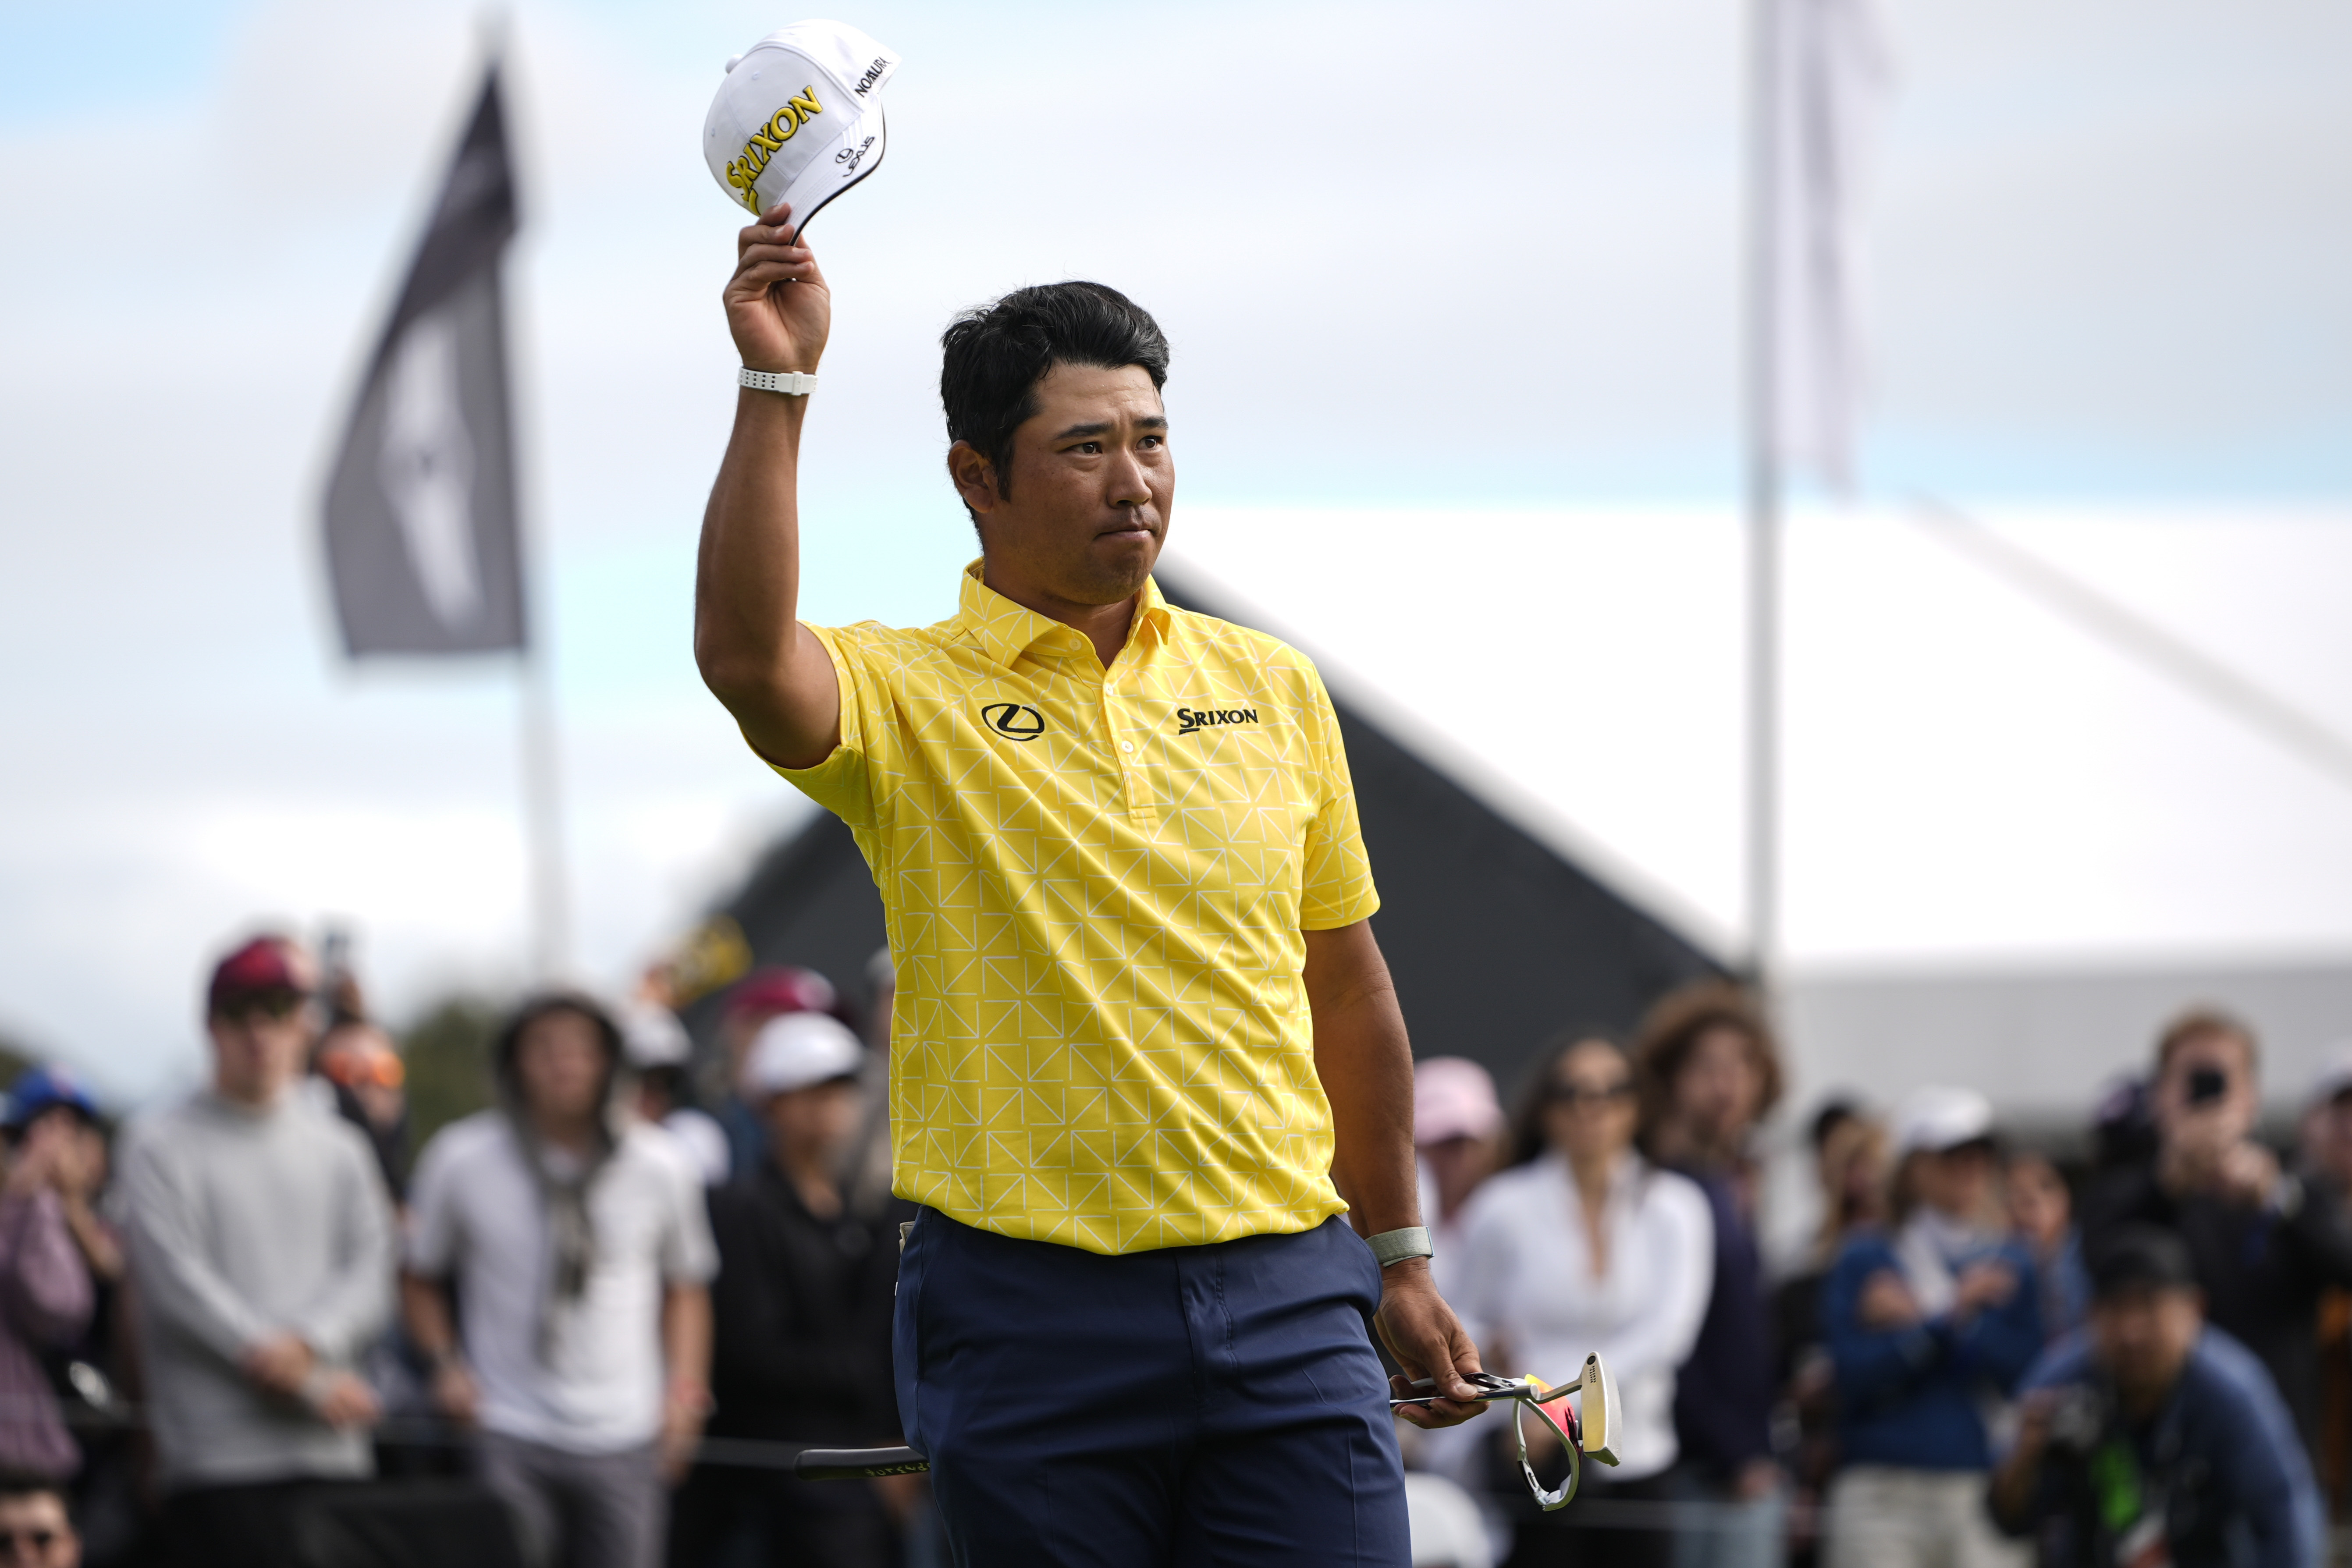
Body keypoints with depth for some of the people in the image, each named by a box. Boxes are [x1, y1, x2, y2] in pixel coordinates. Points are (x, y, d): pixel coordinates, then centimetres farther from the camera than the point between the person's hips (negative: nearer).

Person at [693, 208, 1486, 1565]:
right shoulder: (908, 696, -2)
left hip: (1287, 1300, 3)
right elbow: (745, 655, -25)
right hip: (1032, 1318, -3)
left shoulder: (1273, 689, 10)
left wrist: (1400, 1258, 19)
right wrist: (777, 385, -29)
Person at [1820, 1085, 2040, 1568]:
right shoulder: (1864, 1262, 6)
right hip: (1883, 1490, -1)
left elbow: (2028, 1375, -2)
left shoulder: (2013, 1266, 11)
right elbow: (1855, 1374, -7)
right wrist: (1950, 1317, -12)